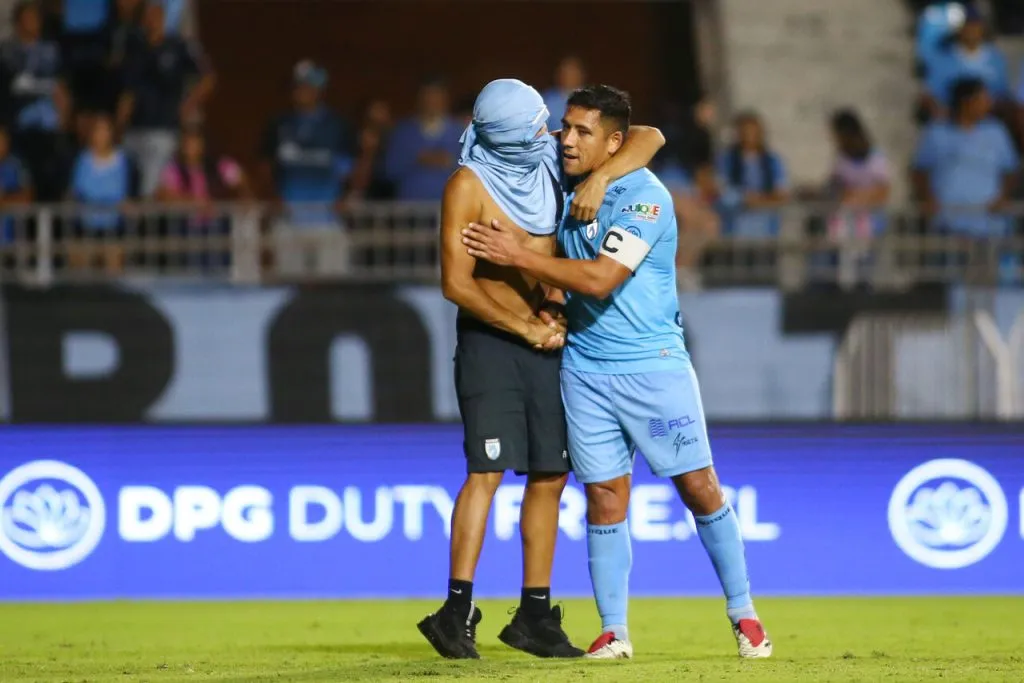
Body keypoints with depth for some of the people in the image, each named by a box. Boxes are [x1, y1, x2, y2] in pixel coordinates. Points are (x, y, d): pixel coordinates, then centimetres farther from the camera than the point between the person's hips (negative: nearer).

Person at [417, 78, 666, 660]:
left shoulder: (554, 159, 2)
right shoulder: (469, 186, -12)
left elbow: (649, 138, -1)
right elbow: (457, 284, -14)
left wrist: (601, 178, -18)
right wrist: (526, 328, -11)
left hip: (548, 339, 6)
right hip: (490, 339, -6)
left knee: (550, 476, 6)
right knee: (488, 471, -15)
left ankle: (535, 616, 12)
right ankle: (457, 611, -18)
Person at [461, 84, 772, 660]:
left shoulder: (645, 197, -14)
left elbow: (601, 278, -23)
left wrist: (520, 255, -20)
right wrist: (549, 308, 7)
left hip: (653, 363, -5)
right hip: (585, 368, 5)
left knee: (700, 487, -2)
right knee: (604, 498, 3)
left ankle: (743, 613, 10)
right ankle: (614, 632, 7)